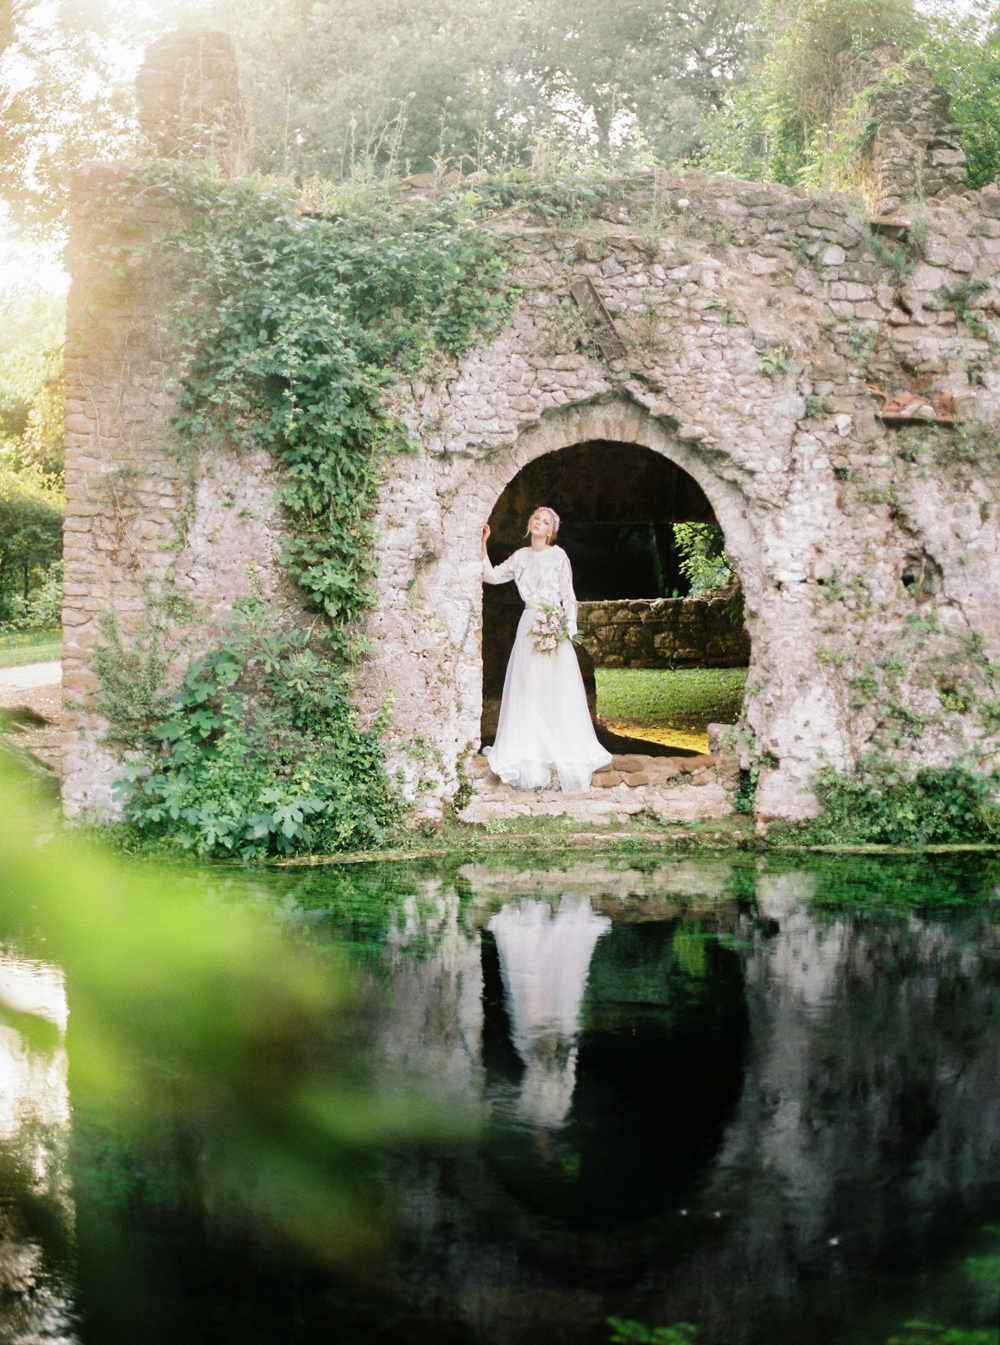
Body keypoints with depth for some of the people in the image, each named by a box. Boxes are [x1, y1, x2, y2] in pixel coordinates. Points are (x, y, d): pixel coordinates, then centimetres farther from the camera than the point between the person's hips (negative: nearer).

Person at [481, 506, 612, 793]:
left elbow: (568, 594, -2)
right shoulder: (521, 557, 12)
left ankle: (566, 759, 0)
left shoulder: (558, 555, -1)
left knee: (557, 691, -5)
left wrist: (567, 627, -11)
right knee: (528, 691, 3)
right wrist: (482, 544, 3)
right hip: (529, 626, 4)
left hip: (554, 628, -4)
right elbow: (491, 576, 10)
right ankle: (533, 764, 7)